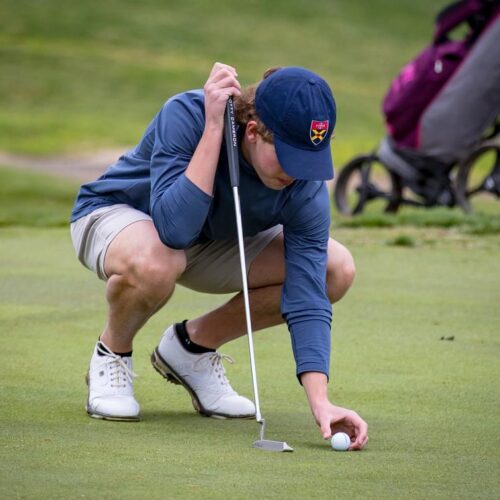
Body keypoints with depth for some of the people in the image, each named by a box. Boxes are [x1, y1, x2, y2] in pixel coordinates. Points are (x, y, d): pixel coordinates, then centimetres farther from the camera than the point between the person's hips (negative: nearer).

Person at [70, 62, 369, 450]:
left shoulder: (306, 183, -25)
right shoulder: (185, 116, -35)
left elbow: (306, 296, -27)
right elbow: (175, 230, -45)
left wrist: (320, 402, -38)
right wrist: (214, 128, -45)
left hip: (215, 240, 5)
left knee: (336, 269, -14)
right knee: (154, 261, -42)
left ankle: (194, 345, 4)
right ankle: (112, 354, -7)